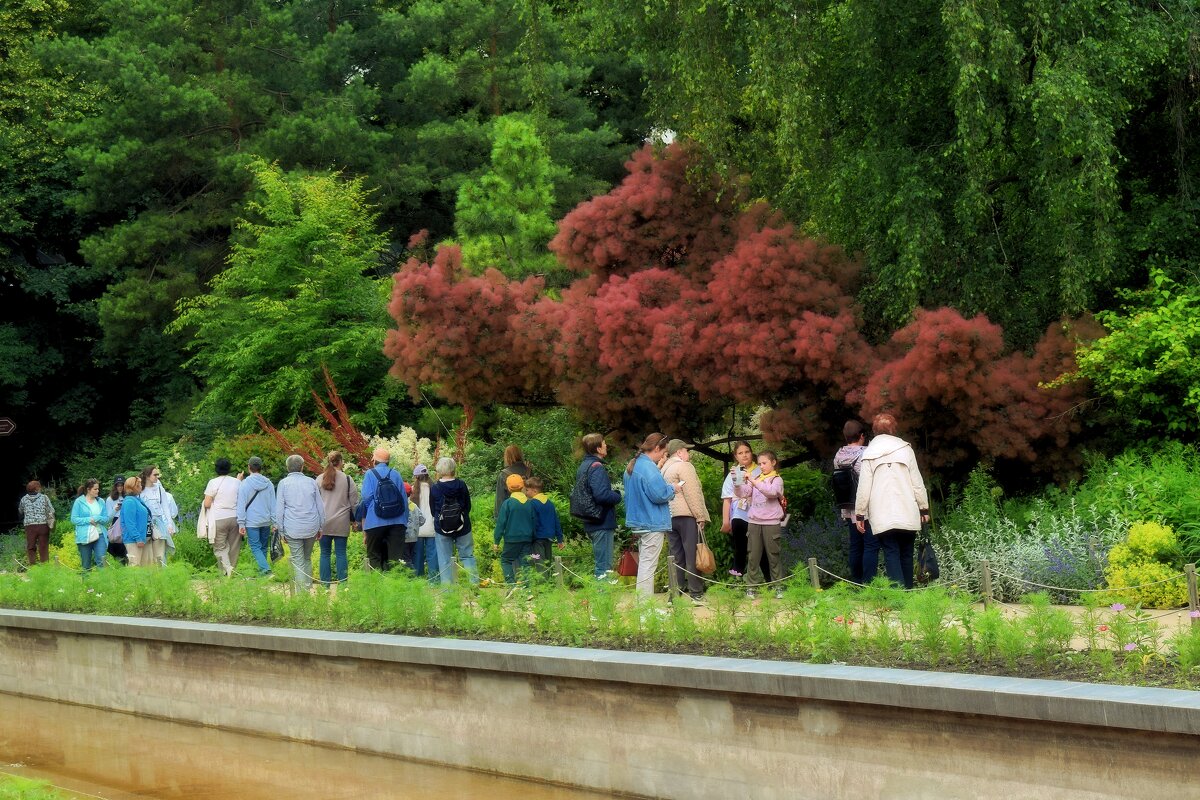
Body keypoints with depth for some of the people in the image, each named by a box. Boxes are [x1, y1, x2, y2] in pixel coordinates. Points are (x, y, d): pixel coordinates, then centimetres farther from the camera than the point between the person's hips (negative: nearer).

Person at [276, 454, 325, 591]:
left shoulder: (283, 483, -1)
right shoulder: (311, 482, 5)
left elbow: (279, 509, -1)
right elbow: (320, 506, 10)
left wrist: (281, 531, 5)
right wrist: (320, 527, 17)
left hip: (292, 528, -3)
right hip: (311, 527, 3)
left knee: (298, 561, -2)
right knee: (307, 558, 18)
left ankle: (302, 591, -7)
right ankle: (308, 586, 16)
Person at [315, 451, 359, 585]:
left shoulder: (319, 479, 1)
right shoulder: (347, 479, -2)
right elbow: (354, 502, 3)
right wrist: (353, 519, 15)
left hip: (323, 523, 1)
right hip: (341, 523, -1)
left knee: (325, 553, 6)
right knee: (341, 553, 3)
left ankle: (325, 584, 6)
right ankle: (342, 583, 2)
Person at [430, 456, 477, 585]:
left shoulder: (434, 488, -8)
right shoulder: (461, 485, -6)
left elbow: (432, 511, 2)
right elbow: (468, 506, 3)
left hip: (442, 528, -1)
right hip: (462, 527, 1)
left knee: (445, 559, 4)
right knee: (467, 555, 9)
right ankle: (474, 583, 4)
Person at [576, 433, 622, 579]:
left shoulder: (583, 466, 14)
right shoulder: (597, 468, -17)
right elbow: (602, 494, -29)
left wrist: (613, 493, 17)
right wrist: (617, 496, -9)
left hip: (591, 522, 10)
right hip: (603, 522, -10)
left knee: (599, 561, 17)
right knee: (604, 565, -6)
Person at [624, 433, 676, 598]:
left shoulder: (632, 465, 14)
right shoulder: (649, 467, -18)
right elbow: (659, 494, -21)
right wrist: (672, 490, -5)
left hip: (638, 522, 10)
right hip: (652, 523, -10)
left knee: (644, 564, 16)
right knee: (648, 566, -8)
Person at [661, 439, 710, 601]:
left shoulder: (664, 469, 19)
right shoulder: (684, 466, -6)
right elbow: (692, 494, -13)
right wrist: (701, 516, -11)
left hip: (669, 516, 8)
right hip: (686, 515, -8)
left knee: (676, 556, 9)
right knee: (693, 554, -6)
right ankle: (696, 593, -8)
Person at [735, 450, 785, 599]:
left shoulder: (776, 479, -1)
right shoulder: (754, 478, 12)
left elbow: (772, 491, -21)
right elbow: (742, 493, 4)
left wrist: (754, 482, -29)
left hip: (771, 523, -4)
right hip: (754, 522, 4)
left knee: (773, 556, 3)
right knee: (753, 556, 3)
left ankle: (778, 587, 10)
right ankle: (752, 586, 7)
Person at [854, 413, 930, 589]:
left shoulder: (869, 454, 1)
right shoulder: (905, 449, 3)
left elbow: (863, 487, -2)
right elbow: (917, 482, 4)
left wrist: (860, 514, 4)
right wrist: (924, 508, 11)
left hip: (883, 516, -1)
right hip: (908, 514, 1)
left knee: (891, 555, -4)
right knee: (906, 555, 11)